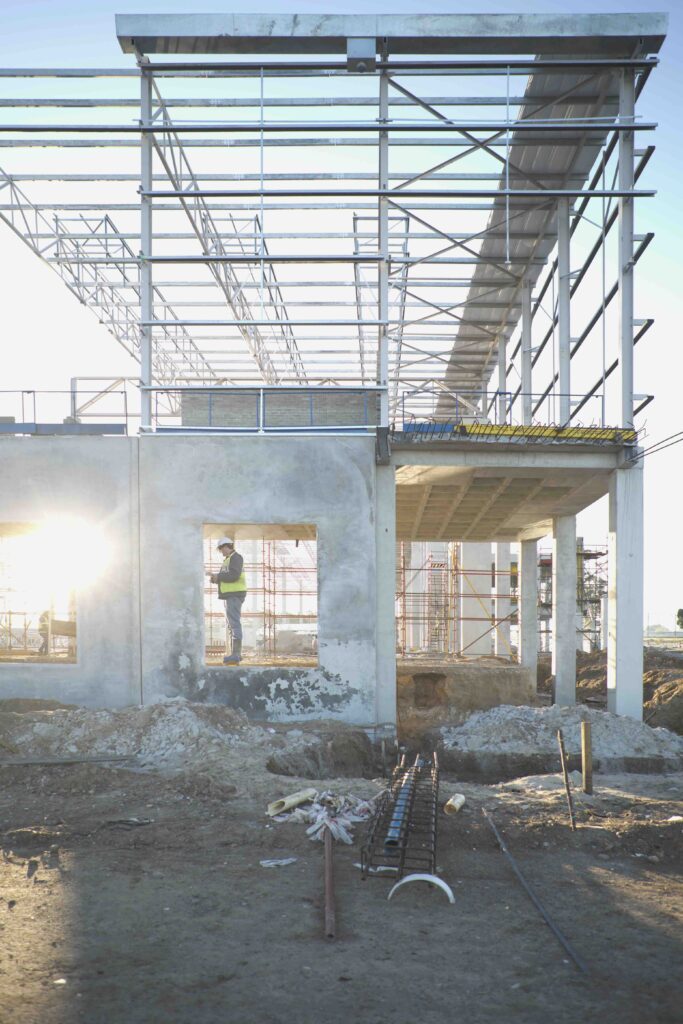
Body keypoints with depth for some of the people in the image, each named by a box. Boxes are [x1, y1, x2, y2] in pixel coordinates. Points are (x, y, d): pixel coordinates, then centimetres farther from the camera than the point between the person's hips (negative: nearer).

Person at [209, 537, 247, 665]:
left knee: (234, 623, -15)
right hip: (230, 595, 11)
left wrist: (218, 576, -11)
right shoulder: (228, 560, 24)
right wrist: (216, 578, 5)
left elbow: (233, 575, -21)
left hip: (235, 594, -11)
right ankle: (235, 654, 16)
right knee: (232, 624, 12)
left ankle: (236, 655, -20)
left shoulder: (236, 557, -7)